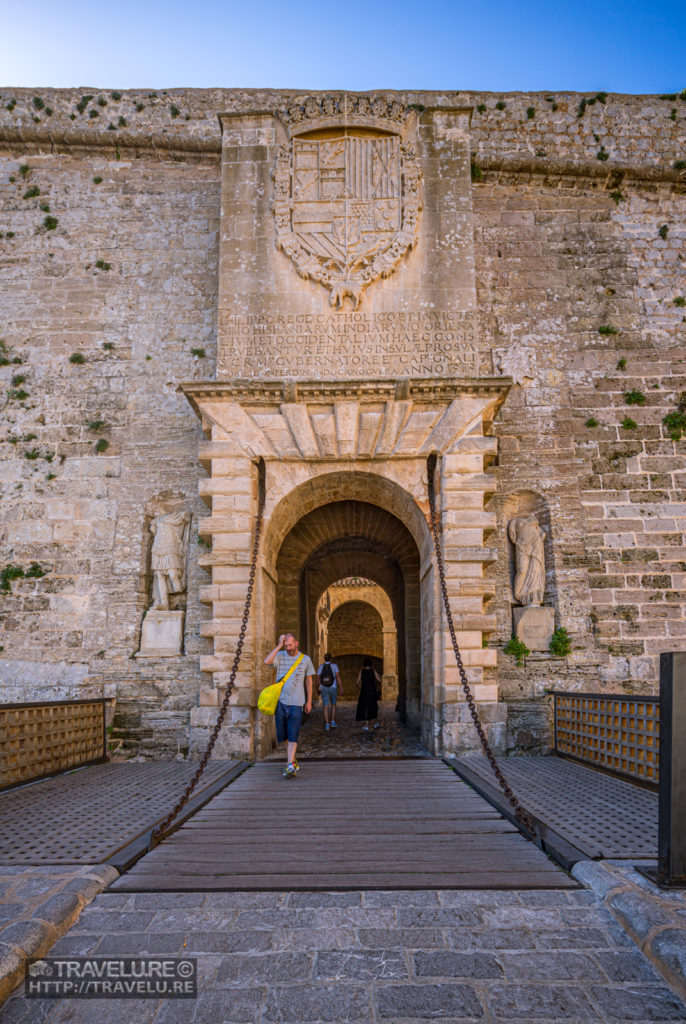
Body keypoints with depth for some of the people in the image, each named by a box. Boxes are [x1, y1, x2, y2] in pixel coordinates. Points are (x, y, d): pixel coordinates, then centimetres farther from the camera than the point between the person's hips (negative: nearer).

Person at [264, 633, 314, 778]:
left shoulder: (305, 659, 5)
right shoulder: (280, 656, 4)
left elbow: (309, 680, 11)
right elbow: (267, 661, -17)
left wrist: (309, 701, 9)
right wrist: (279, 646, -14)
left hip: (296, 702, -2)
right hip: (280, 701, 2)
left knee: (293, 736, -10)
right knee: (284, 735, 9)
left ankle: (290, 765, -15)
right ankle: (293, 760, 26)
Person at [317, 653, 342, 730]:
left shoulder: (320, 667, 1)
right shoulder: (334, 665, -4)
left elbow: (318, 678, 2)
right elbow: (338, 677, -10)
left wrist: (318, 689, 15)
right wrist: (341, 689, -9)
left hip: (323, 688, 1)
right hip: (333, 688, -1)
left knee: (326, 707, 3)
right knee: (333, 705, 18)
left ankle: (327, 725, -3)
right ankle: (333, 722, 11)